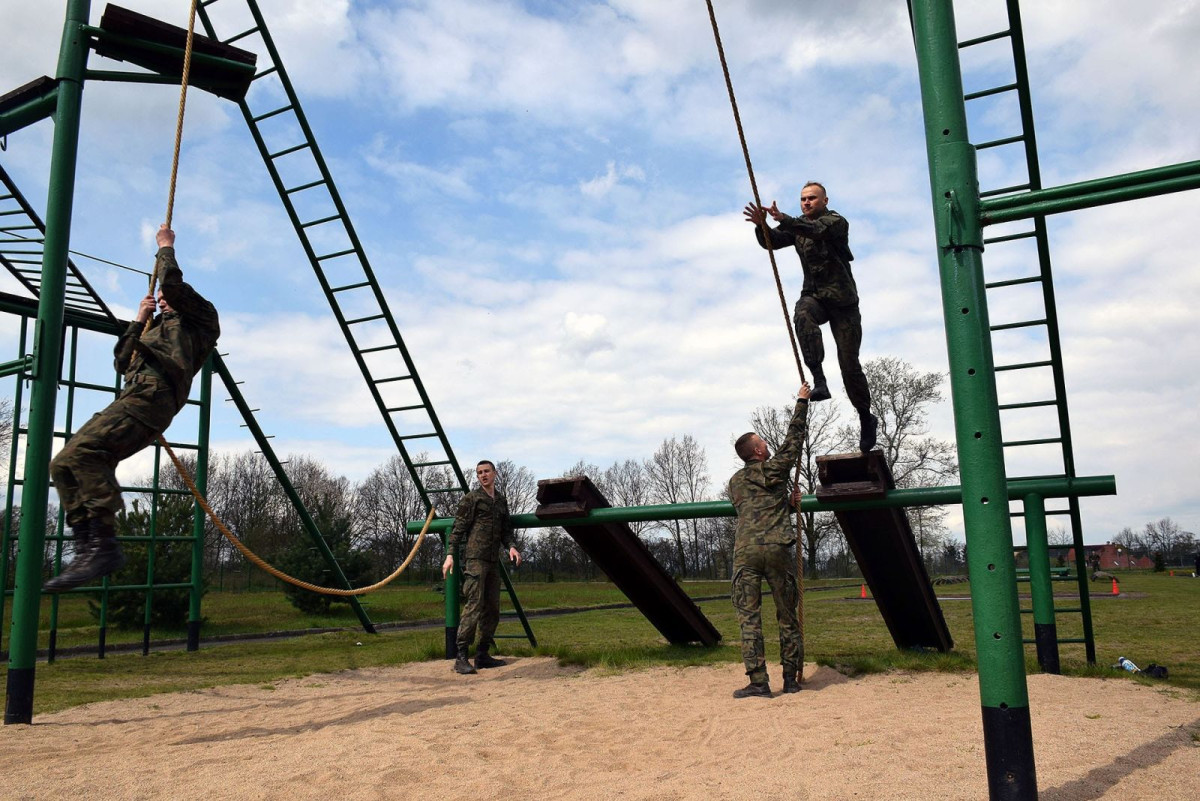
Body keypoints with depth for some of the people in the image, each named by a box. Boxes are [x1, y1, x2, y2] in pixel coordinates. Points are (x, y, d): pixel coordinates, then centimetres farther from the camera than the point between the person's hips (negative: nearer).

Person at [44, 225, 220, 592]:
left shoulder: (200, 316, 16)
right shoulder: (160, 330, 42)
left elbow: (173, 283, -1)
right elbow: (122, 362, 35)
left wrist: (166, 246, 17)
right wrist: (139, 321, 29)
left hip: (152, 394, -9)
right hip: (136, 394, 10)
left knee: (83, 450, -29)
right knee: (63, 465, -3)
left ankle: (104, 544, -34)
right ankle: (87, 546, -13)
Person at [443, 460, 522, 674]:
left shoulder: (501, 501, 19)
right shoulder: (471, 498, 1)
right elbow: (458, 528, -4)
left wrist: (510, 546, 1)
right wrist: (450, 555, -12)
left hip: (493, 560, 7)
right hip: (474, 558, -7)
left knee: (492, 608, 9)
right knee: (473, 606, -13)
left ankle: (482, 654, 17)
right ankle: (461, 658, -12)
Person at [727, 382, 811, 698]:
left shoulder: (735, 482, 19)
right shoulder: (775, 468, 8)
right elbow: (794, 436, 18)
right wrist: (802, 401, 27)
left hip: (745, 551, 2)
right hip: (777, 548, -2)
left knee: (749, 617, -1)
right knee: (787, 616, 8)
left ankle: (758, 681, -8)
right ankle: (791, 680, 12)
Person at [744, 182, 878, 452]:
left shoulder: (837, 222, -5)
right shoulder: (798, 225, 13)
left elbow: (817, 230, -27)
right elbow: (771, 242, -1)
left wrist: (784, 220, -43)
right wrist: (761, 226, -24)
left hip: (842, 297, -3)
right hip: (813, 295, 4)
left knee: (849, 363, -3)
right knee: (803, 315, -36)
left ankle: (866, 418, 16)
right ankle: (819, 381, -40)